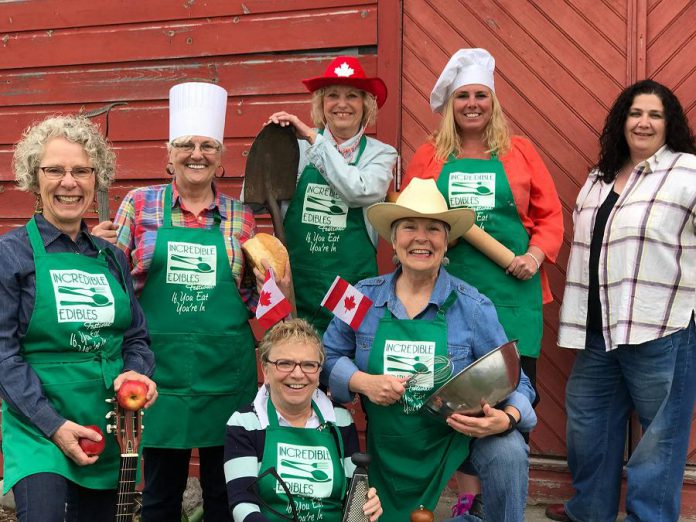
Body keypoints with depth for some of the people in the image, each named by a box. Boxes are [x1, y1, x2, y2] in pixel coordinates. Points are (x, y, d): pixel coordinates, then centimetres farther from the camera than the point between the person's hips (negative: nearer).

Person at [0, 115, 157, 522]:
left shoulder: (111, 257, 9)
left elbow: (136, 337, 13)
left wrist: (138, 373, -9)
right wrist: (53, 424, -17)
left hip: (111, 431, 5)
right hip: (38, 429, -5)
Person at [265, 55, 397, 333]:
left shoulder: (380, 153, 3)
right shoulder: (298, 146, 3)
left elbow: (359, 191, -18)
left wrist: (314, 139, -14)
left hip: (352, 279, 0)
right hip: (296, 278, 1)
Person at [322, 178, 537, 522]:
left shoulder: (473, 307, -9)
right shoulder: (364, 298, -3)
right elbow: (328, 357, 4)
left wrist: (506, 418, -32)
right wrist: (363, 382, -17)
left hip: (458, 438, -3)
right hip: (390, 453, 3)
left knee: (508, 451, -30)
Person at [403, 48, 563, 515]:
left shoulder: (519, 151, 8)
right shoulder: (429, 156, 9)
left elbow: (550, 214, 8)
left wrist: (537, 254, -8)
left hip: (511, 291, 0)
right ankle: (467, 497, 20)